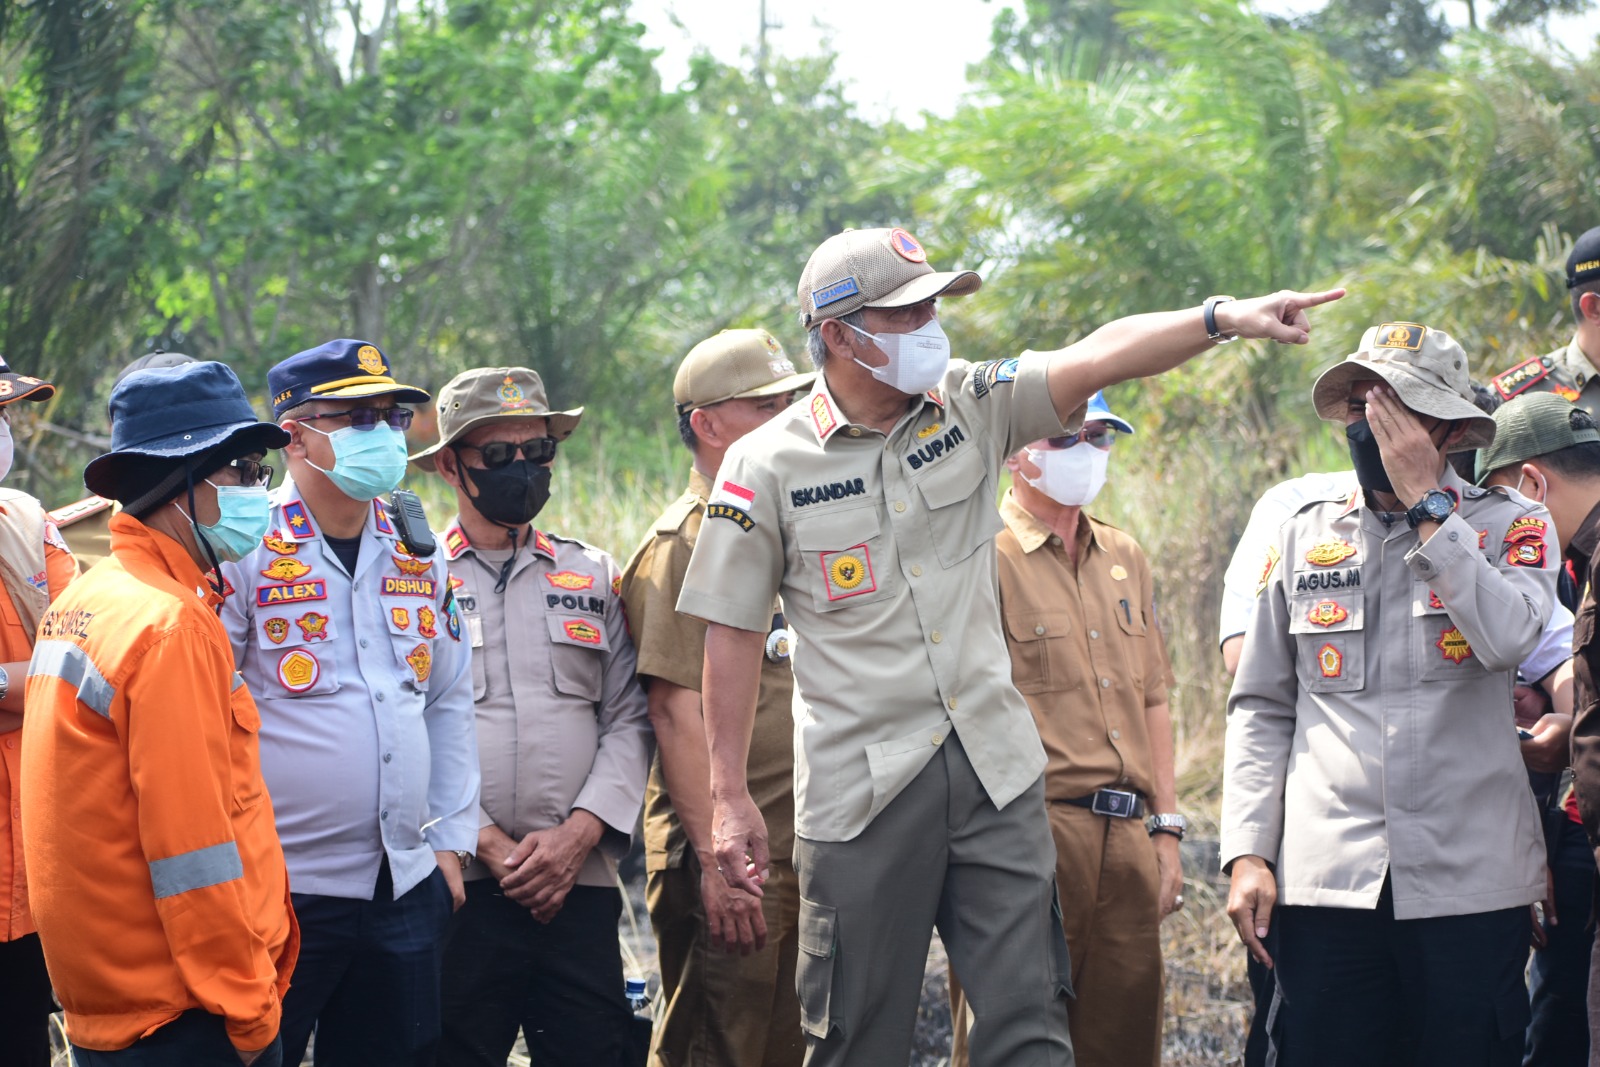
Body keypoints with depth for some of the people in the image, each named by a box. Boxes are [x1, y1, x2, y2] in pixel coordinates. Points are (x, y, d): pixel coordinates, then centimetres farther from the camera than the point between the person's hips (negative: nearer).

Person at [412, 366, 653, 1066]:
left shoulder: (593, 576, 16)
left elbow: (627, 720, 9)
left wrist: (578, 833, -6)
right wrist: (486, 842, -11)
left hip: (581, 879, 3)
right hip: (457, 883, -2)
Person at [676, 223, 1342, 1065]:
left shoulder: (971, 407, 4)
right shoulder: (767, 466, -4)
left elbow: (1097, 359, -9)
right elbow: (735, 633, 0)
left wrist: (1224, 318, -25)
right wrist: (729, 797, -1)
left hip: (995, 768, 3)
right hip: (862, 789, -3)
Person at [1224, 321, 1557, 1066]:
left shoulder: (1509, 525, 5)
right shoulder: (1304, 537, 12)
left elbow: (1507, 638, -16)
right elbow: (1260, 707, 11)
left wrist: (1424, 502, -11)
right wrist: (1247, 852, 1)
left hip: (1470, 883, -2)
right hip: (1324, 879, 2)